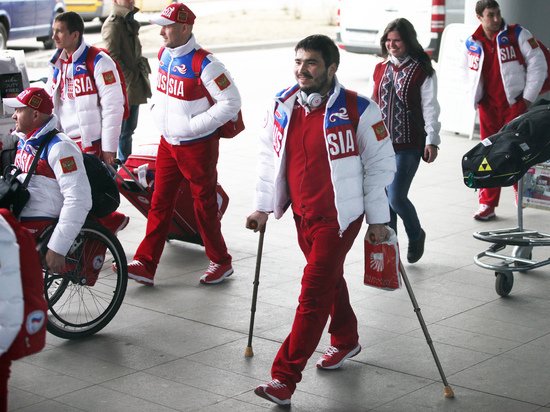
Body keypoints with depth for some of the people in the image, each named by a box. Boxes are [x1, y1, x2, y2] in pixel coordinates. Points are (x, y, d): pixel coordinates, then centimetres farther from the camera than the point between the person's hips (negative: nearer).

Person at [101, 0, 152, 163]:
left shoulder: (130, 22, 16)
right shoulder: (113, 24, -15)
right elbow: (112, 58, -19)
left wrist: (140, 74, 16)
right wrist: (130, 77, -18)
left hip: (135, 88, 9)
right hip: (122, 88, -9)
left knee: (128, 130, 17)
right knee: (118, 130, -5)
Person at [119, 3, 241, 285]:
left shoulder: (203, 64, -21)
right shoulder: (164, 55, 4)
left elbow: (231, 102, -20)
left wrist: (195, 125, -21)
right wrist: (156, 108, 8)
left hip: (197, 146, -7)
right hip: (168, 143, 7)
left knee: (204, 204, 4)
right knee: (160, 201, 6)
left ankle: (221, 262, 21)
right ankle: (145, 265, 8)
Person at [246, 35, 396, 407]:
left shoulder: (358, 110, -13)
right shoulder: (281, 106, 1)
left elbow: (380, 164, -6)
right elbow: (269, 156, 13)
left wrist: (377, 220, -5)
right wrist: (263, 206, 12)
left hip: (339, 216, -6)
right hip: (303, 214, 6)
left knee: (314, 294, -9)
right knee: (330, 280, 22)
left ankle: (285, 379, -7)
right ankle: (346, 341, 47)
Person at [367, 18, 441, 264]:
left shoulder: (422, 71, -3)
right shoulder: (380, 70, 12)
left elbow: (430, 108, -4)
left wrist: (432, 140, -10)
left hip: (408, 146, -5)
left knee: (396, 197, -11)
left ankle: (416, 235, 17)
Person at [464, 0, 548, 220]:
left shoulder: (518, 35, -5)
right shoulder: (471, 44, 5)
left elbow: (538, 65, -4)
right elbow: (469, 73, 20)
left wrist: (528, 98, -7)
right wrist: (476, 99, 9)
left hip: (515, 103, -3)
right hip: (488, 106, 3)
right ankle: (487, 204, 7)